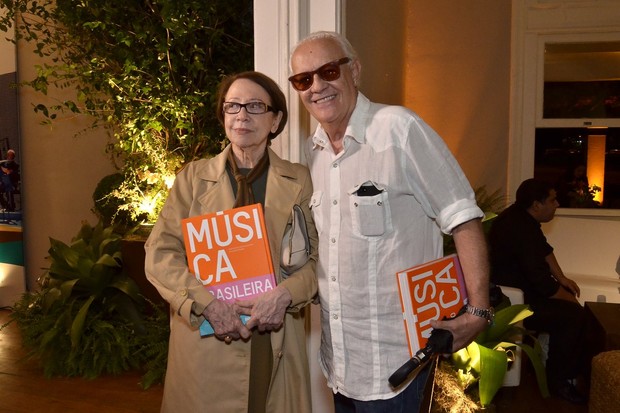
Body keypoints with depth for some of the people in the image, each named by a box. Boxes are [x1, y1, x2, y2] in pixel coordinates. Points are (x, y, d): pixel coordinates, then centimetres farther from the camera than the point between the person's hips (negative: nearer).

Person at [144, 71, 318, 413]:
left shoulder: (299, 180, 4)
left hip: (276, 343, 1)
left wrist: (285, 295, -17)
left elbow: (323, 257, 1)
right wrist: (208, 303, -16)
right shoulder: (194, 177, 4)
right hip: (206, 341, 0)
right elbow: (159, 255, -2)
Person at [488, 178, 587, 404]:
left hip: (516, 286, 11)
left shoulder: (520, 216, 4)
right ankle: (558, 379, 3)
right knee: (573, 314, -14)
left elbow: (545, 249, 19)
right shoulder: (521, 229, -29)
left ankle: (572, 367, 20)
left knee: (565, 296, 10)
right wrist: (568, 298, -9)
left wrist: (562, 278, 11)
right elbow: (542, 282, -26)